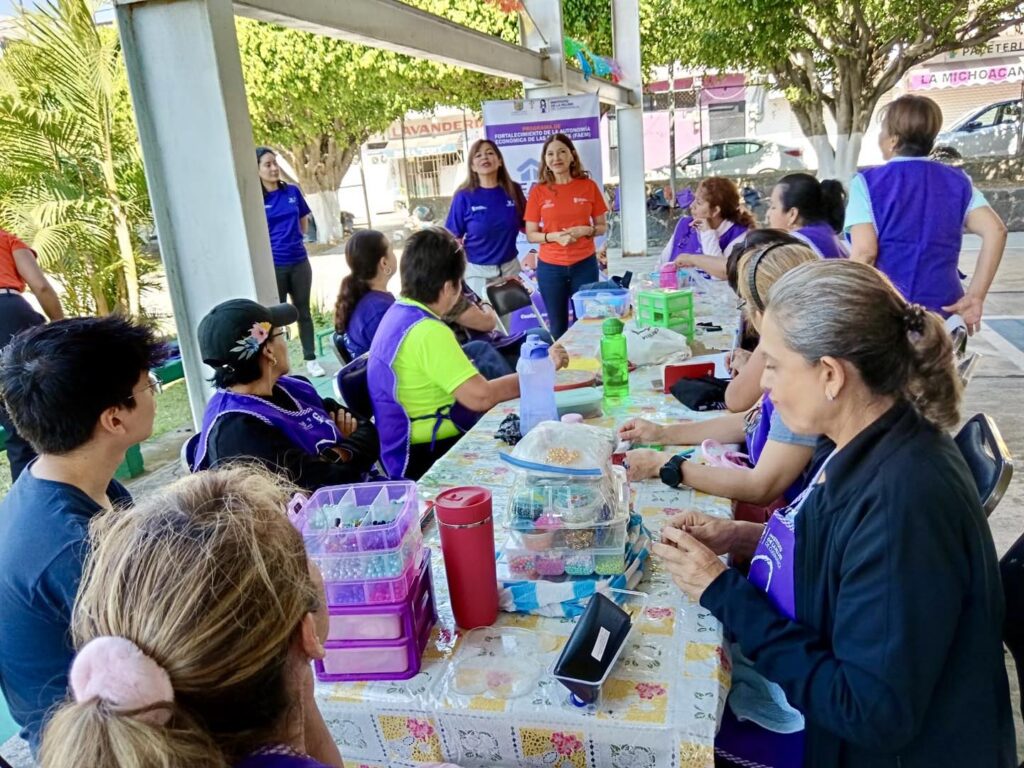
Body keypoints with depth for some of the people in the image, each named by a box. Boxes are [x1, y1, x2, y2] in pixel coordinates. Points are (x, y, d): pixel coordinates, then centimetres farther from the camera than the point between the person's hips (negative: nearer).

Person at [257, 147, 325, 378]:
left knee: (303, 311, 12)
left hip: (299, 261, 4)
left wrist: (296, 239, 8)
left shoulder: (293, 191, 3)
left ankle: (311, 359, 22)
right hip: (272, 266, -3)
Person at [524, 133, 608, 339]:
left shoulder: (588, 186, 1)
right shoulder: (538, 191, -1)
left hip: (585, 264, 0)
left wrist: (586, 231, -13)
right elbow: (530, 235, 1)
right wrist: (554, 236, -17)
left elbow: (602, 227, 8)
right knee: (557, 326, 8)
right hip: (550, 267, 0)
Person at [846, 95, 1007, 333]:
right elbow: (995, 230, -3)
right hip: (943, 307, 4)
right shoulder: (957, 181, 9)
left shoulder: (868, 182, -4)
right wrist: (975, 296, -2)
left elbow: (864, 251, -15)